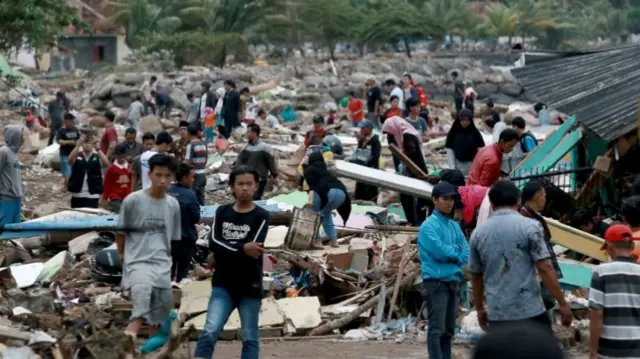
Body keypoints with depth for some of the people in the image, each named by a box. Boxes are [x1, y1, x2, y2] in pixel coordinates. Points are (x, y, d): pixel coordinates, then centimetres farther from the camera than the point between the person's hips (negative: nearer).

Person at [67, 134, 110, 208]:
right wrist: (78, 145, -28)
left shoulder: (97, 157, 2)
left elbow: (106, 163, -17)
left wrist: (97, 148, -26)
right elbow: (70, 160, -18)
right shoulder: (77, 156, 4)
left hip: (93, 195, -1)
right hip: (77, 195, 1)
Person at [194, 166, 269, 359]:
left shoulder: (261, 216, -1)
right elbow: (213, 242, -7)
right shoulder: (222, 212, 7)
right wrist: (242, 248, -19)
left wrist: (222, 255, -9)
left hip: (250, 287, -1)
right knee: (210, 331, -11)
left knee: (250, 337, 5)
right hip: (223, 285, 1)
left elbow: (253, 249, -14)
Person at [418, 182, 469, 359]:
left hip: (453, 282, 8)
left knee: (449, 330, 12)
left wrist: (450, 254, -8)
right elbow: (440, 251, -19)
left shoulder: (455, 226, 14)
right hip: (436, 283, -8)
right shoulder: (429, 226, -9)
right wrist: (455, 249, -1)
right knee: (437, 329, -10)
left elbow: (466, 255, 10)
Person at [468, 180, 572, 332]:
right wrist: (562, 304, -5)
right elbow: (545, 269, -10)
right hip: (530, 311, -4)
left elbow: (475, 276, 16)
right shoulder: (529, 226, -5)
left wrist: (479, 309, 28)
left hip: (497, 315, 4)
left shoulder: (478, 233, 8)